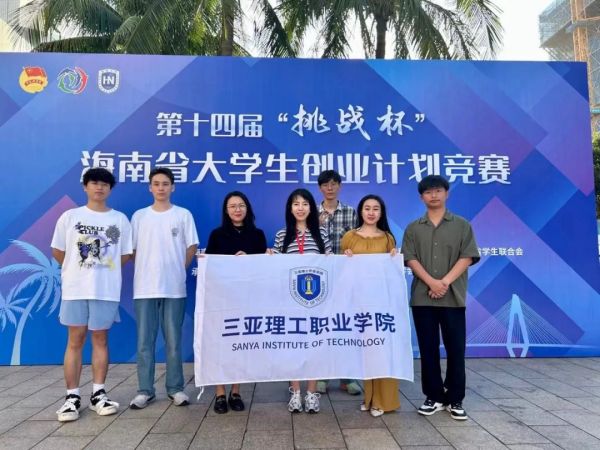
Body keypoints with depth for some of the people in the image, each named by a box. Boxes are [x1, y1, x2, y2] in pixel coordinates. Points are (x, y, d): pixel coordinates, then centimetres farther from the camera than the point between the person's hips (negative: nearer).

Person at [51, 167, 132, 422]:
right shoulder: (69, 216, 3)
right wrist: (77, 270, 11)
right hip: (75, 288, 0)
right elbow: (58, 252, 8)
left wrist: (104, 268, 6)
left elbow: (125, 255, 8)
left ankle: (98, 394, 16)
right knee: (75, 340, 4)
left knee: (100, 339, 8)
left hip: (107, 289, 1)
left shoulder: (120, 219, 5)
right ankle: (72, 397, 12)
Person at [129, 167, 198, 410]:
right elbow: (131, 250, 9)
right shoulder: (139, 216, 7)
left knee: (174, 341, 6)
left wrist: (177, 270, 3)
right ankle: (145, 390, 17)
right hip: (144, 287, 1)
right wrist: (147, 268, 2)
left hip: (174, 287, -1)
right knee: (144, 342, 5)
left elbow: (192, 247, 6)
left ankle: (175, 388, 17)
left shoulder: (183, 215, 3)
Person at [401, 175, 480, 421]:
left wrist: (445, 282, -13)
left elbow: (467, 257, -2)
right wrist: (431, 282, -15)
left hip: (453, 297, -1)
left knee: (456, 348, 3)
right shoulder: (413, 228, 9)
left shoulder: (462, 225, 6)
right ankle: (434, 397, 18)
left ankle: (455, 399, 16)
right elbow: (410, 259, 0)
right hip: (422, 297, 1)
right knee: (428, 349, 6)